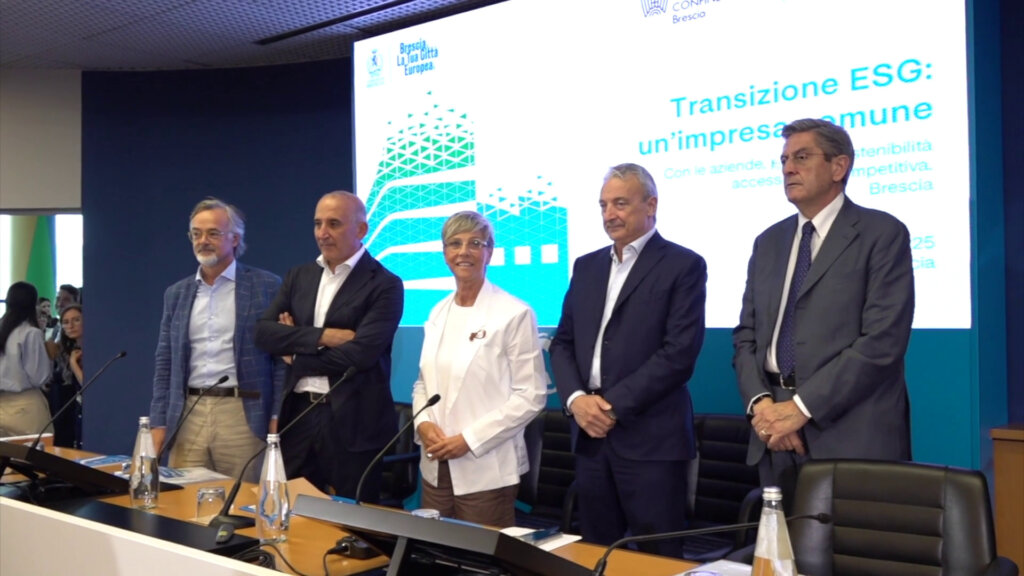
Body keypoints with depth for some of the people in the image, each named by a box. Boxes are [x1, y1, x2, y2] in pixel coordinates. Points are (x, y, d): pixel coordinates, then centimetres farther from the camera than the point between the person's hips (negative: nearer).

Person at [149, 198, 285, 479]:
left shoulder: (267, 286, 0)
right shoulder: (176, 293, 13)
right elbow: (165, 364, 14)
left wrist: (278, 417, -8)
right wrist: (159, 422, 7)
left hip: (243, 416, -3)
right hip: (188, 415, 4)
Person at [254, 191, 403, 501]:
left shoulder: (384, 284, -8)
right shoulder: (299, 275, 11)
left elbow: (360, 353, -18)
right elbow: (263, 332, 1)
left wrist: (297, 351, -5)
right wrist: (322, 336, -13)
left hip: (353, 422, -5)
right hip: (298, 414, 5)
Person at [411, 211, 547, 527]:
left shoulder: (514, 314, -11)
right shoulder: (439, 313, 10)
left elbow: (531, 394, -13)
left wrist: (470, 439, -17)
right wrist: (423, 422, -5)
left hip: (487, 469, -6)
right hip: (436, 466, 6)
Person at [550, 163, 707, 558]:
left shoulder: (683, 266, -4)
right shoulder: (587, 266, 15)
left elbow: (679, 351, -13)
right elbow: (562, 342, 12)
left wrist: (614, 405, -14)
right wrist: (576, 399, -6)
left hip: (651, 438, -5)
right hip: (591, 434, 6)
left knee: (657, 557, 2)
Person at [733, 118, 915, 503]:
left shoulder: (882, 234, -4)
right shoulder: (769, 242, 15)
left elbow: (882, 340, -14)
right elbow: (746, 336, 12)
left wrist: (802, 406, -17)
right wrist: (761, 403, -6)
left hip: (851, 435, -5)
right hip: (777, 435, 5)